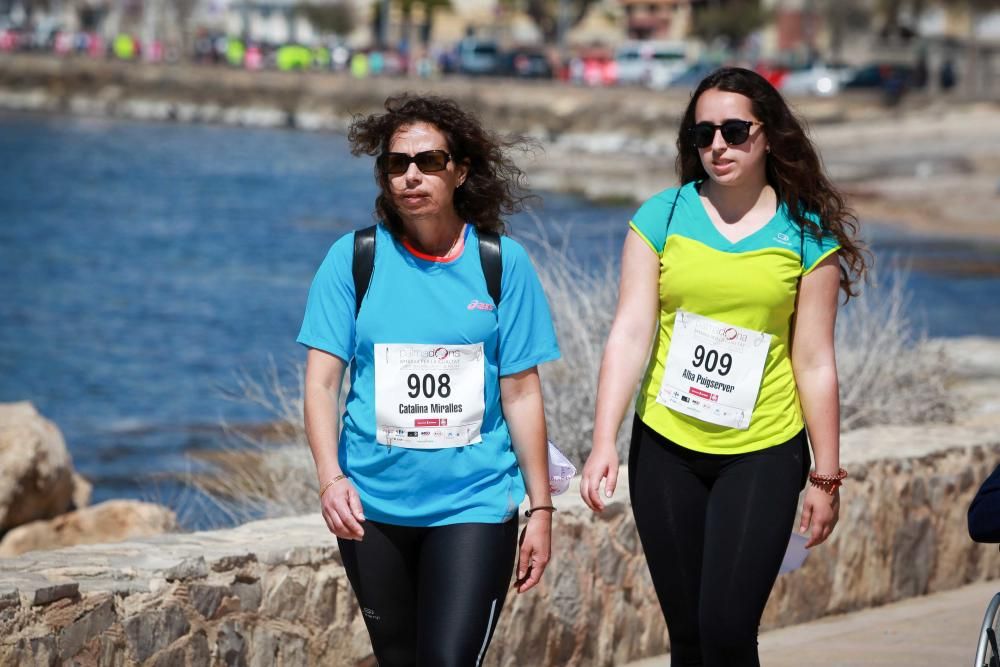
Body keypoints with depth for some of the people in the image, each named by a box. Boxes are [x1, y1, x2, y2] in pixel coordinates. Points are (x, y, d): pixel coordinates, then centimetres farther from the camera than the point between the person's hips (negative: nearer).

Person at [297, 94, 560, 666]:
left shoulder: (504, 263, -1)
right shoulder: (354, 259, -1)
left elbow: (522, 394, 1)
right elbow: (322, 382, -4)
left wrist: (542, 508, 1)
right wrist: (331, 479, -19)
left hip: (473, 503, -1)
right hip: (373, 505, 2)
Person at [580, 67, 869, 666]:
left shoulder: (807, 233, -1)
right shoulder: (662, 217, 1)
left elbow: (814, 364, 0)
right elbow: (630, 334, -3)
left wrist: (827, 478, 2)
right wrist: (604, 443, -13)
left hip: (763, 456, -2)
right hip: (666, 450, 2)